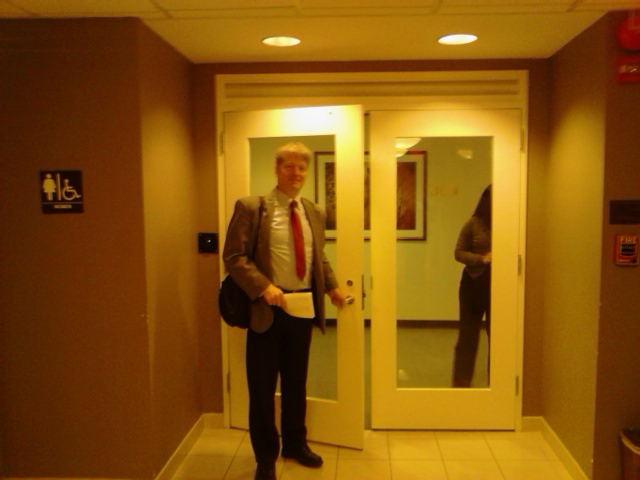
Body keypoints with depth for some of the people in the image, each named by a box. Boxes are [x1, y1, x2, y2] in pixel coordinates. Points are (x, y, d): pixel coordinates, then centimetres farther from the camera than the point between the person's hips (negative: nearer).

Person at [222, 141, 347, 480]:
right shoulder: (251, 207, -7)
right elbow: (233, 256, -11)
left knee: (296, 382, 18)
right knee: (263, 386, 6)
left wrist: (332, 287, 6)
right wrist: (263, 287, -23)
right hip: (267, 307, -5)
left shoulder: (315, 213, 10)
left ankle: (295, 444, 37)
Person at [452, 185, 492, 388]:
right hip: (474, 284, -1)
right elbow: (459, 253, 0)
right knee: (468, 334, 6)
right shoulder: (473, 224, -3)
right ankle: (461, 383, 16)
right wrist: (482, 258, -15)